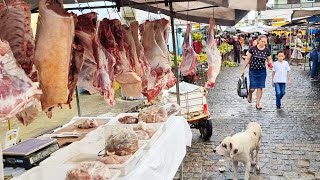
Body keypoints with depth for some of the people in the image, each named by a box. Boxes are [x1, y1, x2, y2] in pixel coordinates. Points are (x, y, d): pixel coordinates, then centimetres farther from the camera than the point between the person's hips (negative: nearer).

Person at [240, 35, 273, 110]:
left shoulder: (267, 50, -1)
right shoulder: (252, 49, -8)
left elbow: (269, 60, 9)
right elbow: (247, 59, -2)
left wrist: (270, 65, -13)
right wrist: (243, 69, -2)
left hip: (262, 71, 2)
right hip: (253, 70, -2)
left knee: (260, 87, 2)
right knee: (252, 88, -3)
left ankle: (258, 103, 14)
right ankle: (250, 95, 33)